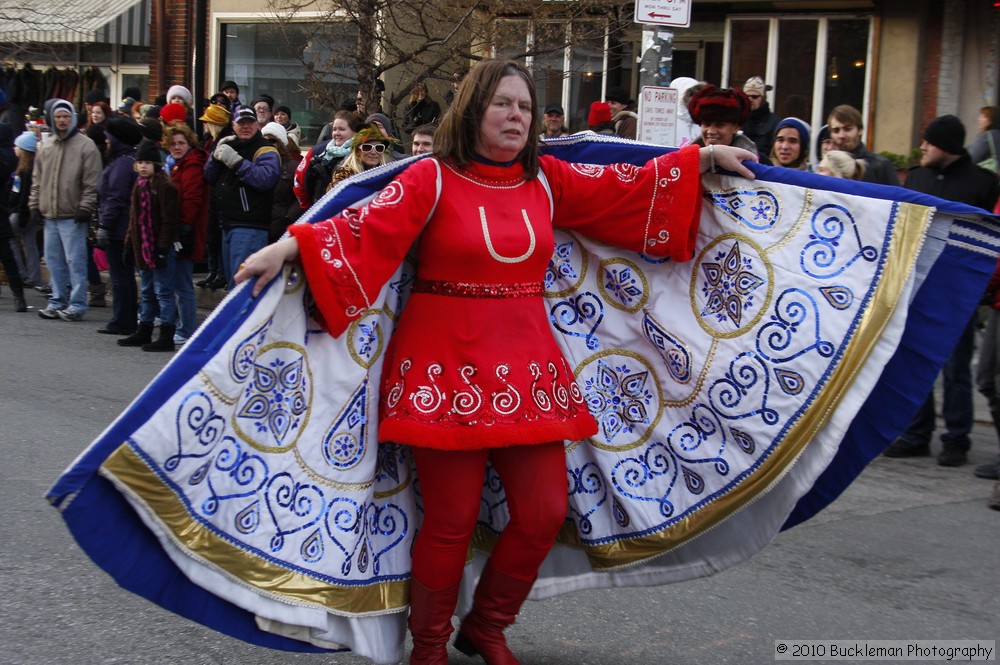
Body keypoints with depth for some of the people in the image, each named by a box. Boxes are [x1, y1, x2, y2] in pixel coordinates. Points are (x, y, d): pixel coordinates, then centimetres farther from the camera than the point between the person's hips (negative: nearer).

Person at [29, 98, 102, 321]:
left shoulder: (86, 146, -5)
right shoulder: (45, 146, 14)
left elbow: (92, 182, -9)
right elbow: (37, 179, 18)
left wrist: (85, 208, -14)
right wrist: (35, 204, 11)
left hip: (73, 217, -6)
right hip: (49, 215, 6)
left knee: (75, 261, -6)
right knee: (54, 260, 11)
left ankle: (77, 305, -3)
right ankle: (57, 302, 20)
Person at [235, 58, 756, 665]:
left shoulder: (546, 180, 9)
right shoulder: (433, 179, -6)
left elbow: (629, 191, 15)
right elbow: (368, 226, -17)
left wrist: (705, 156, 15)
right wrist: (290, 246, -31)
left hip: (526, 366, 5)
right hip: (447, 368, -5)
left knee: (545, 513, 2)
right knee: (451, 523, 0)